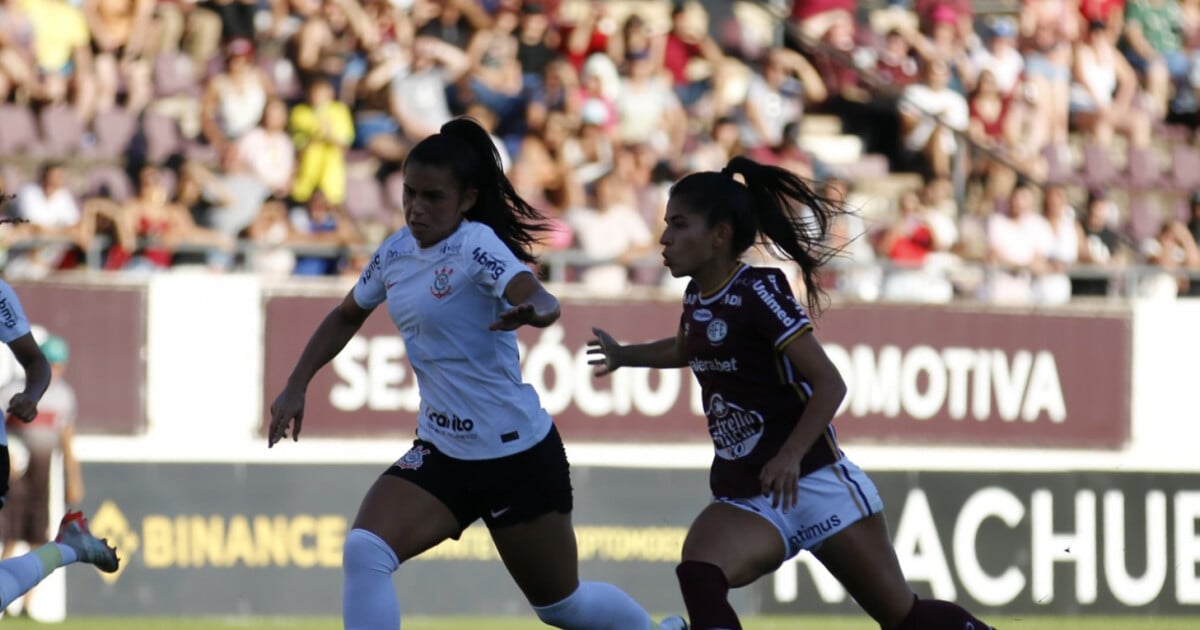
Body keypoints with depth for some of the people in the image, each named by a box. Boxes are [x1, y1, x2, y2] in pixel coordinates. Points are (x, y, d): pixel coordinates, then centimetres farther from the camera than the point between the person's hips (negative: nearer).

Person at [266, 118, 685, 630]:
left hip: (519, 454, -6)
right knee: (364, 551, -20)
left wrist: (532, 311, -59)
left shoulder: (476, 244, -18)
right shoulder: (396, 251, 2)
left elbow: (540, 298, -36)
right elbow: (347, 317, 21)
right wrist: (295, 387, 13)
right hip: (441, 452, 6)